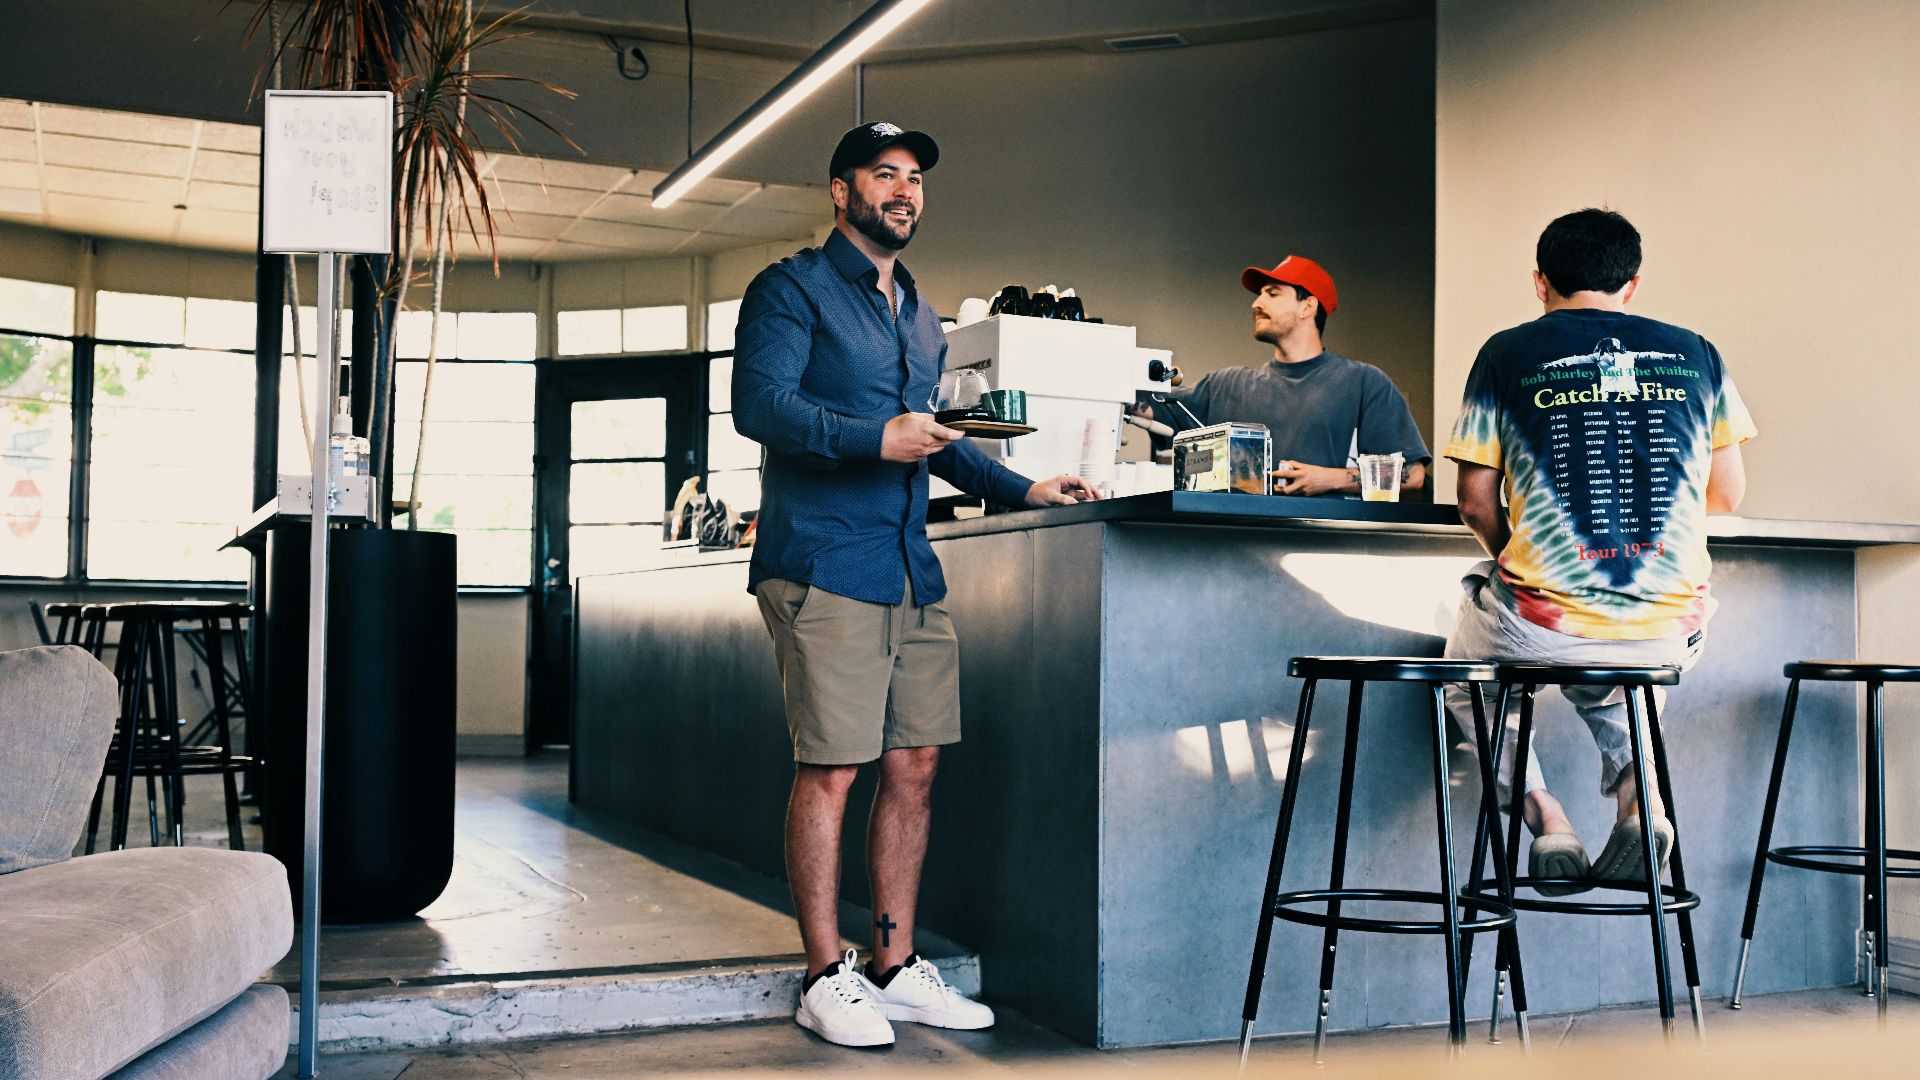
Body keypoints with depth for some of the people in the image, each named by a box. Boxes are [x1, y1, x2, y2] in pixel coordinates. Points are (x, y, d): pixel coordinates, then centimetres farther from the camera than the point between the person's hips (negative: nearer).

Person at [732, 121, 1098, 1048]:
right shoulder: (793, 289, 0)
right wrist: (873, 438, -22)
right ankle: (826, 978, 4)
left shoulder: (919, 316, 23)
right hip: (823, 566, -7)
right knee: (830, 768, -6)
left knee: (913, 766, 7)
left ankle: (895, 966, 17)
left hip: (911, 571, 8)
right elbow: (759, 404, -14)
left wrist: (1021, 489, 23)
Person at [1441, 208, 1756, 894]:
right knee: (1604, 677, 37)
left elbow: (1475, 505, 2)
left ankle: (1543, 813, 9)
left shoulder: (1507, 354, 3)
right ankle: (1635, 783, 7)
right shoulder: (1696, 354, 9)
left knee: (1461, 670, 30)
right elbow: (1727, 495, 15)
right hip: (1669, 633, 3)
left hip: (1543, 628, -3)